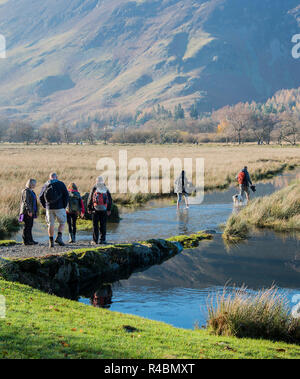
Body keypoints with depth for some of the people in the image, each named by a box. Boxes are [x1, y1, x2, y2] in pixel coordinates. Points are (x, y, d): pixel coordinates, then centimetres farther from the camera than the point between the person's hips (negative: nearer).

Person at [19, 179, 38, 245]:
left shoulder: (31, 191, 17)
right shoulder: (26, 191, -12)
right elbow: (26, 201, -19)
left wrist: (35, 211, 21)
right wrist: (29, 211, -25)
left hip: (31, 211, 9)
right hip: (27, 211, -9)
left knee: (30, 226, 11)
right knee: (27, 226, -7)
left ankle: (30, 240, 15)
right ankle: (26, 241, -5)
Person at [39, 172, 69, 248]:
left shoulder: (46, 185, 9)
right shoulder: (60, 184, -1)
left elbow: (41, 197, 11)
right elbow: (66, 195, -6)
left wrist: (46, 206, 15)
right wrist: (65, 206, 1)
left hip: (49, 208, 3)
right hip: (59, 208, -3)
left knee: (50, 224, 9)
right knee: (62, 222, 12)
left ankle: (51, 241, 8)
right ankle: (59, 237, -5)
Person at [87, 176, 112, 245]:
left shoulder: (94, 189, 1)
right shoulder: (106, 189, 9)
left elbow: (90, 199, -1)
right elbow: (110, 200, 10)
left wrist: (89, 208, 4)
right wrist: (109, 209, 14)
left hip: (95, 209, -2)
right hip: (104, 210, 2)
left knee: (95, 225, 2)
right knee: (103, 225, 7)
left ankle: (95, 240, 0)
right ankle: (102, 239, 5)